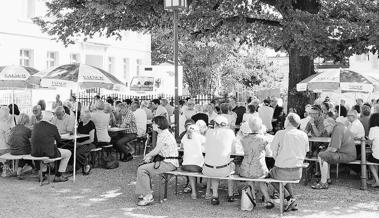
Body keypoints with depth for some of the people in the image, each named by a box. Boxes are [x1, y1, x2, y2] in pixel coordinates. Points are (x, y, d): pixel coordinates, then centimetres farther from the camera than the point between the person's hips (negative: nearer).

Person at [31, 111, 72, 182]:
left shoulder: (35, 126, 5)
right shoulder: (52, 127, -10)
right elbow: (58, 140, 3)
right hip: (48, 153, -6)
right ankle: (58, 176, 16)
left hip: (35, 153, 6)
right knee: (68, 153, 16)